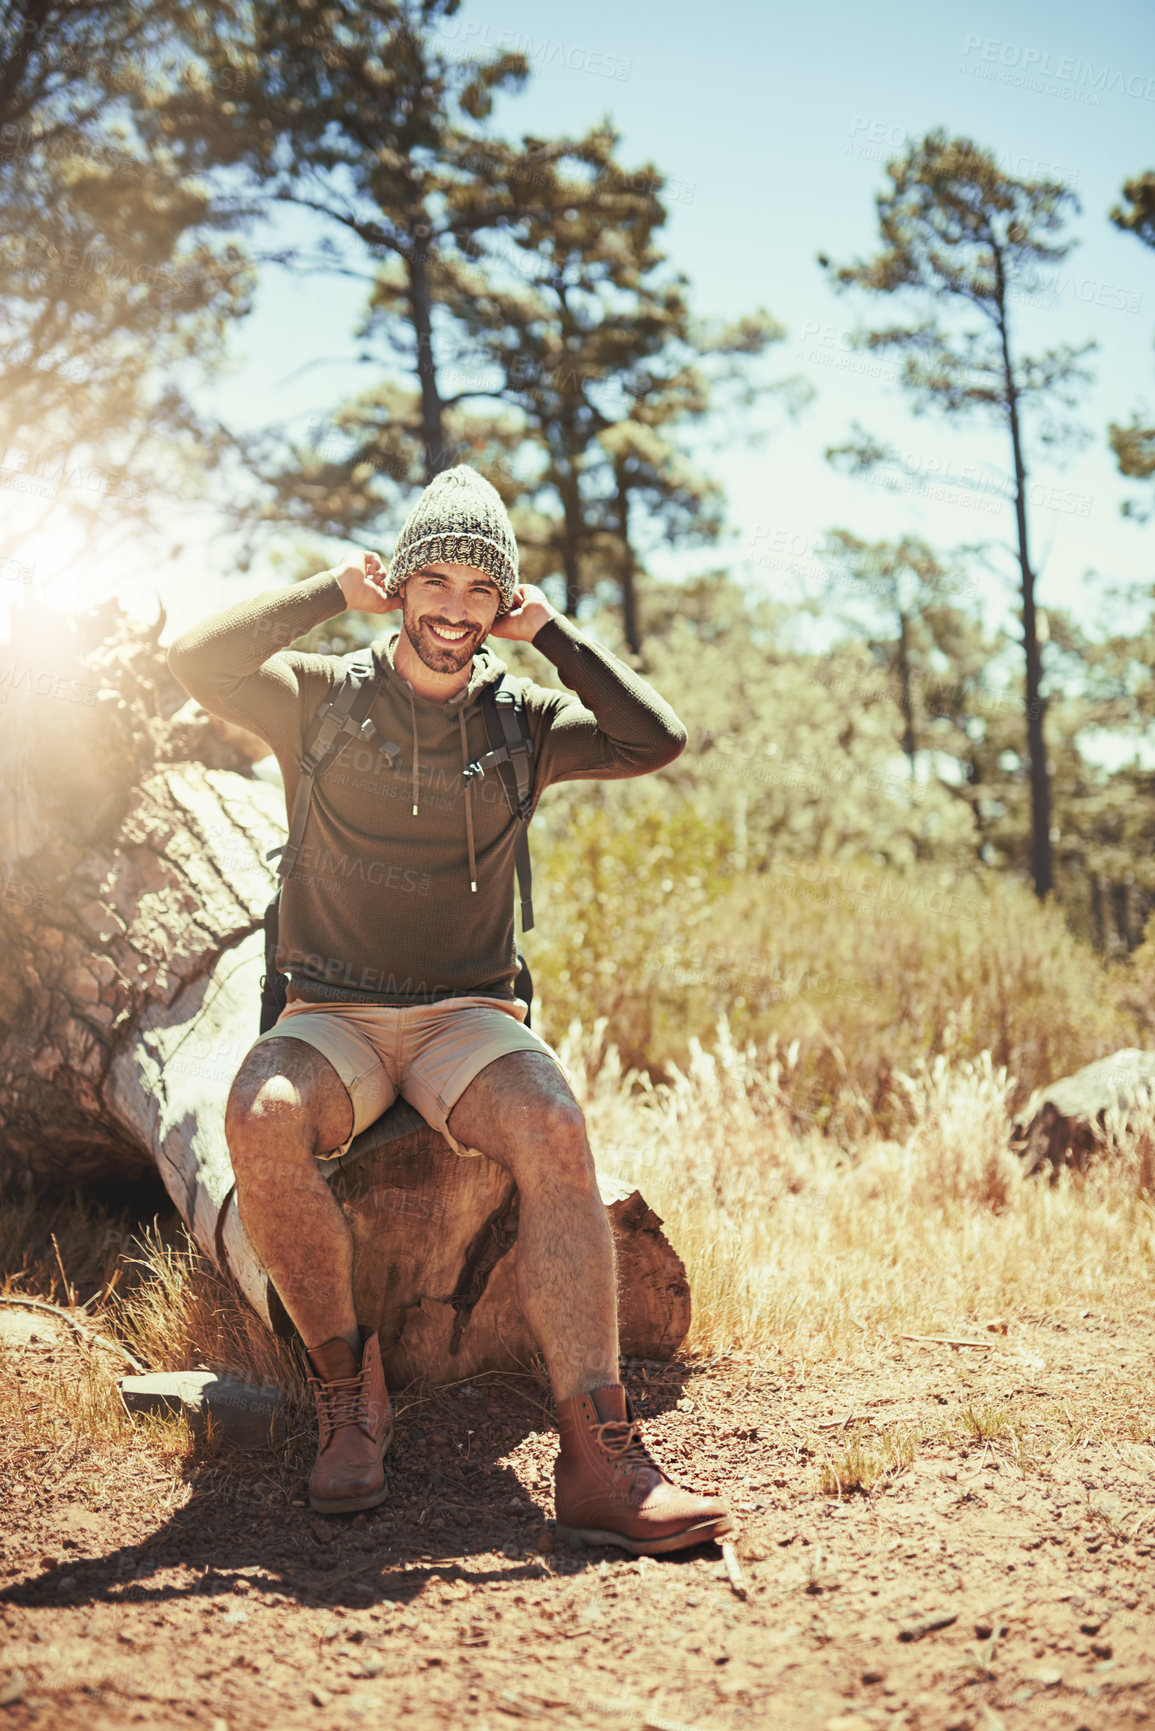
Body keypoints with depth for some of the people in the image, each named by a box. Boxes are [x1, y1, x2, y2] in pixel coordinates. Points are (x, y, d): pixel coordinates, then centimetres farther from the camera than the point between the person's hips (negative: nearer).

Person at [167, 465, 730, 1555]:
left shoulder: (523, 720, 8)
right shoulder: (322, 699, 4)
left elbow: (658, 739, -6)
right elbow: (196, 659, -13)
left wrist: (549, 631, -4)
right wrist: (335, 593, -6)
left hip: (467, 1018, 1)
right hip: (331, 1017, -1)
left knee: (553, 1131, -32)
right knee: (262, 1118, -35)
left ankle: (598, 1460, -37)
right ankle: (347, 1383, -13)